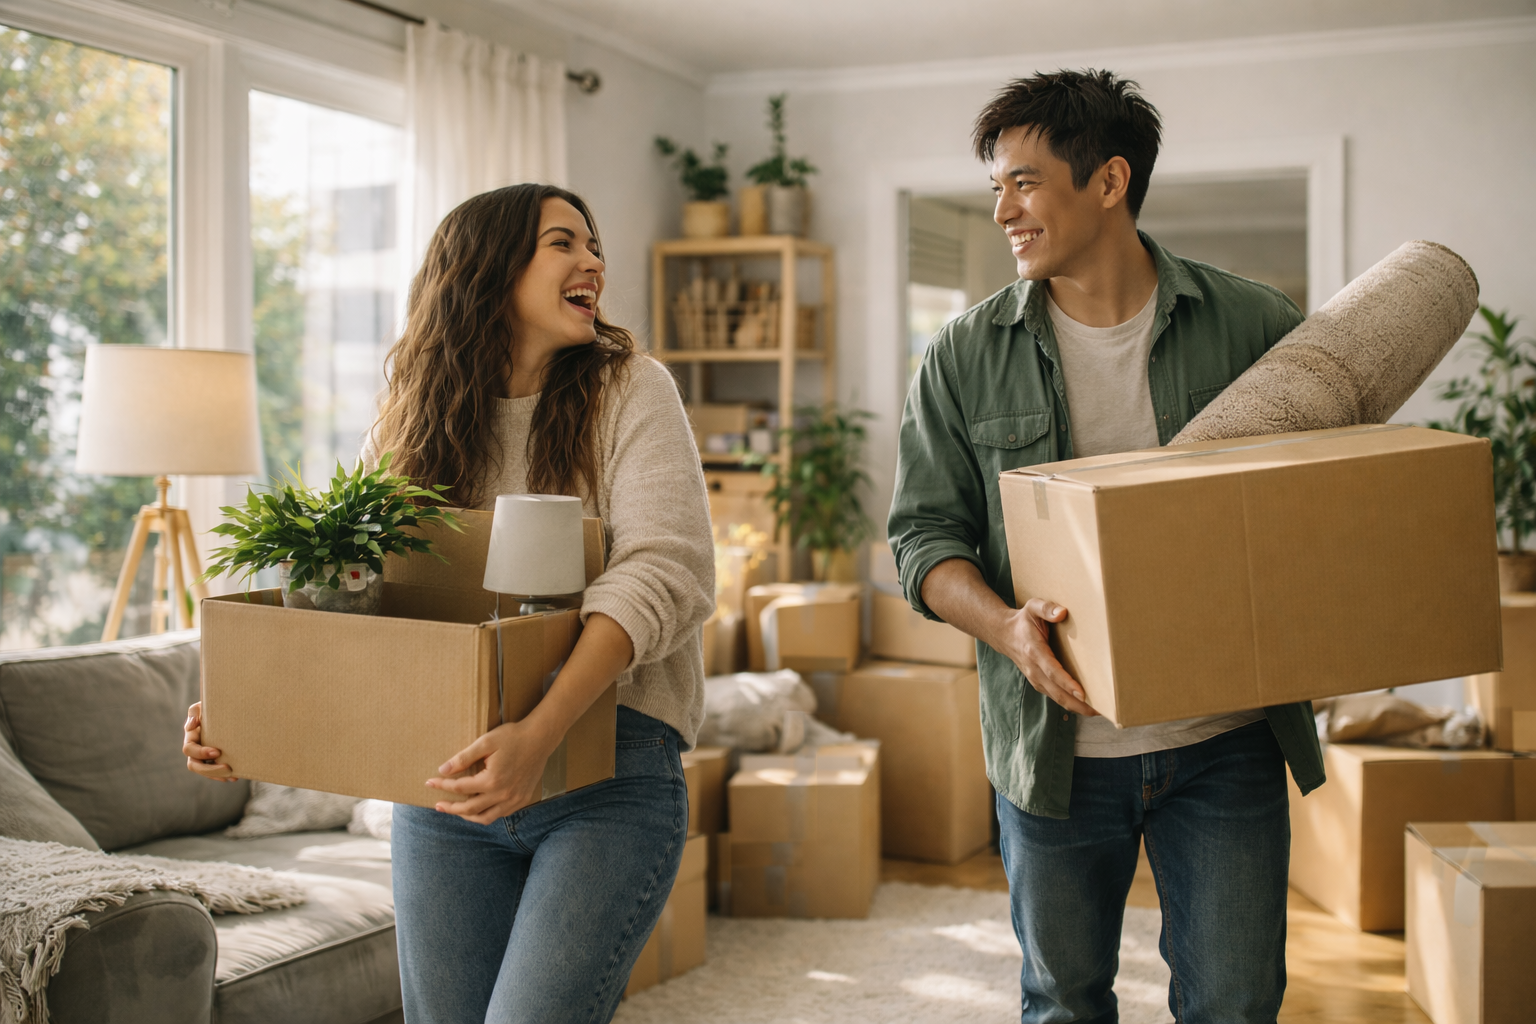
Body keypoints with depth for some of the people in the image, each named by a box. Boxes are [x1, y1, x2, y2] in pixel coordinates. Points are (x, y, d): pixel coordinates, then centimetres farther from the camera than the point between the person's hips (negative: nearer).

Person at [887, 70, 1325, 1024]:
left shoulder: (1255, 327, -2)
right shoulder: (968, 357, 0)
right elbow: (926, 532, -1)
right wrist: (1005, 625, -20)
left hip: (1227, 741, -1)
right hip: (1055, 746, 1)